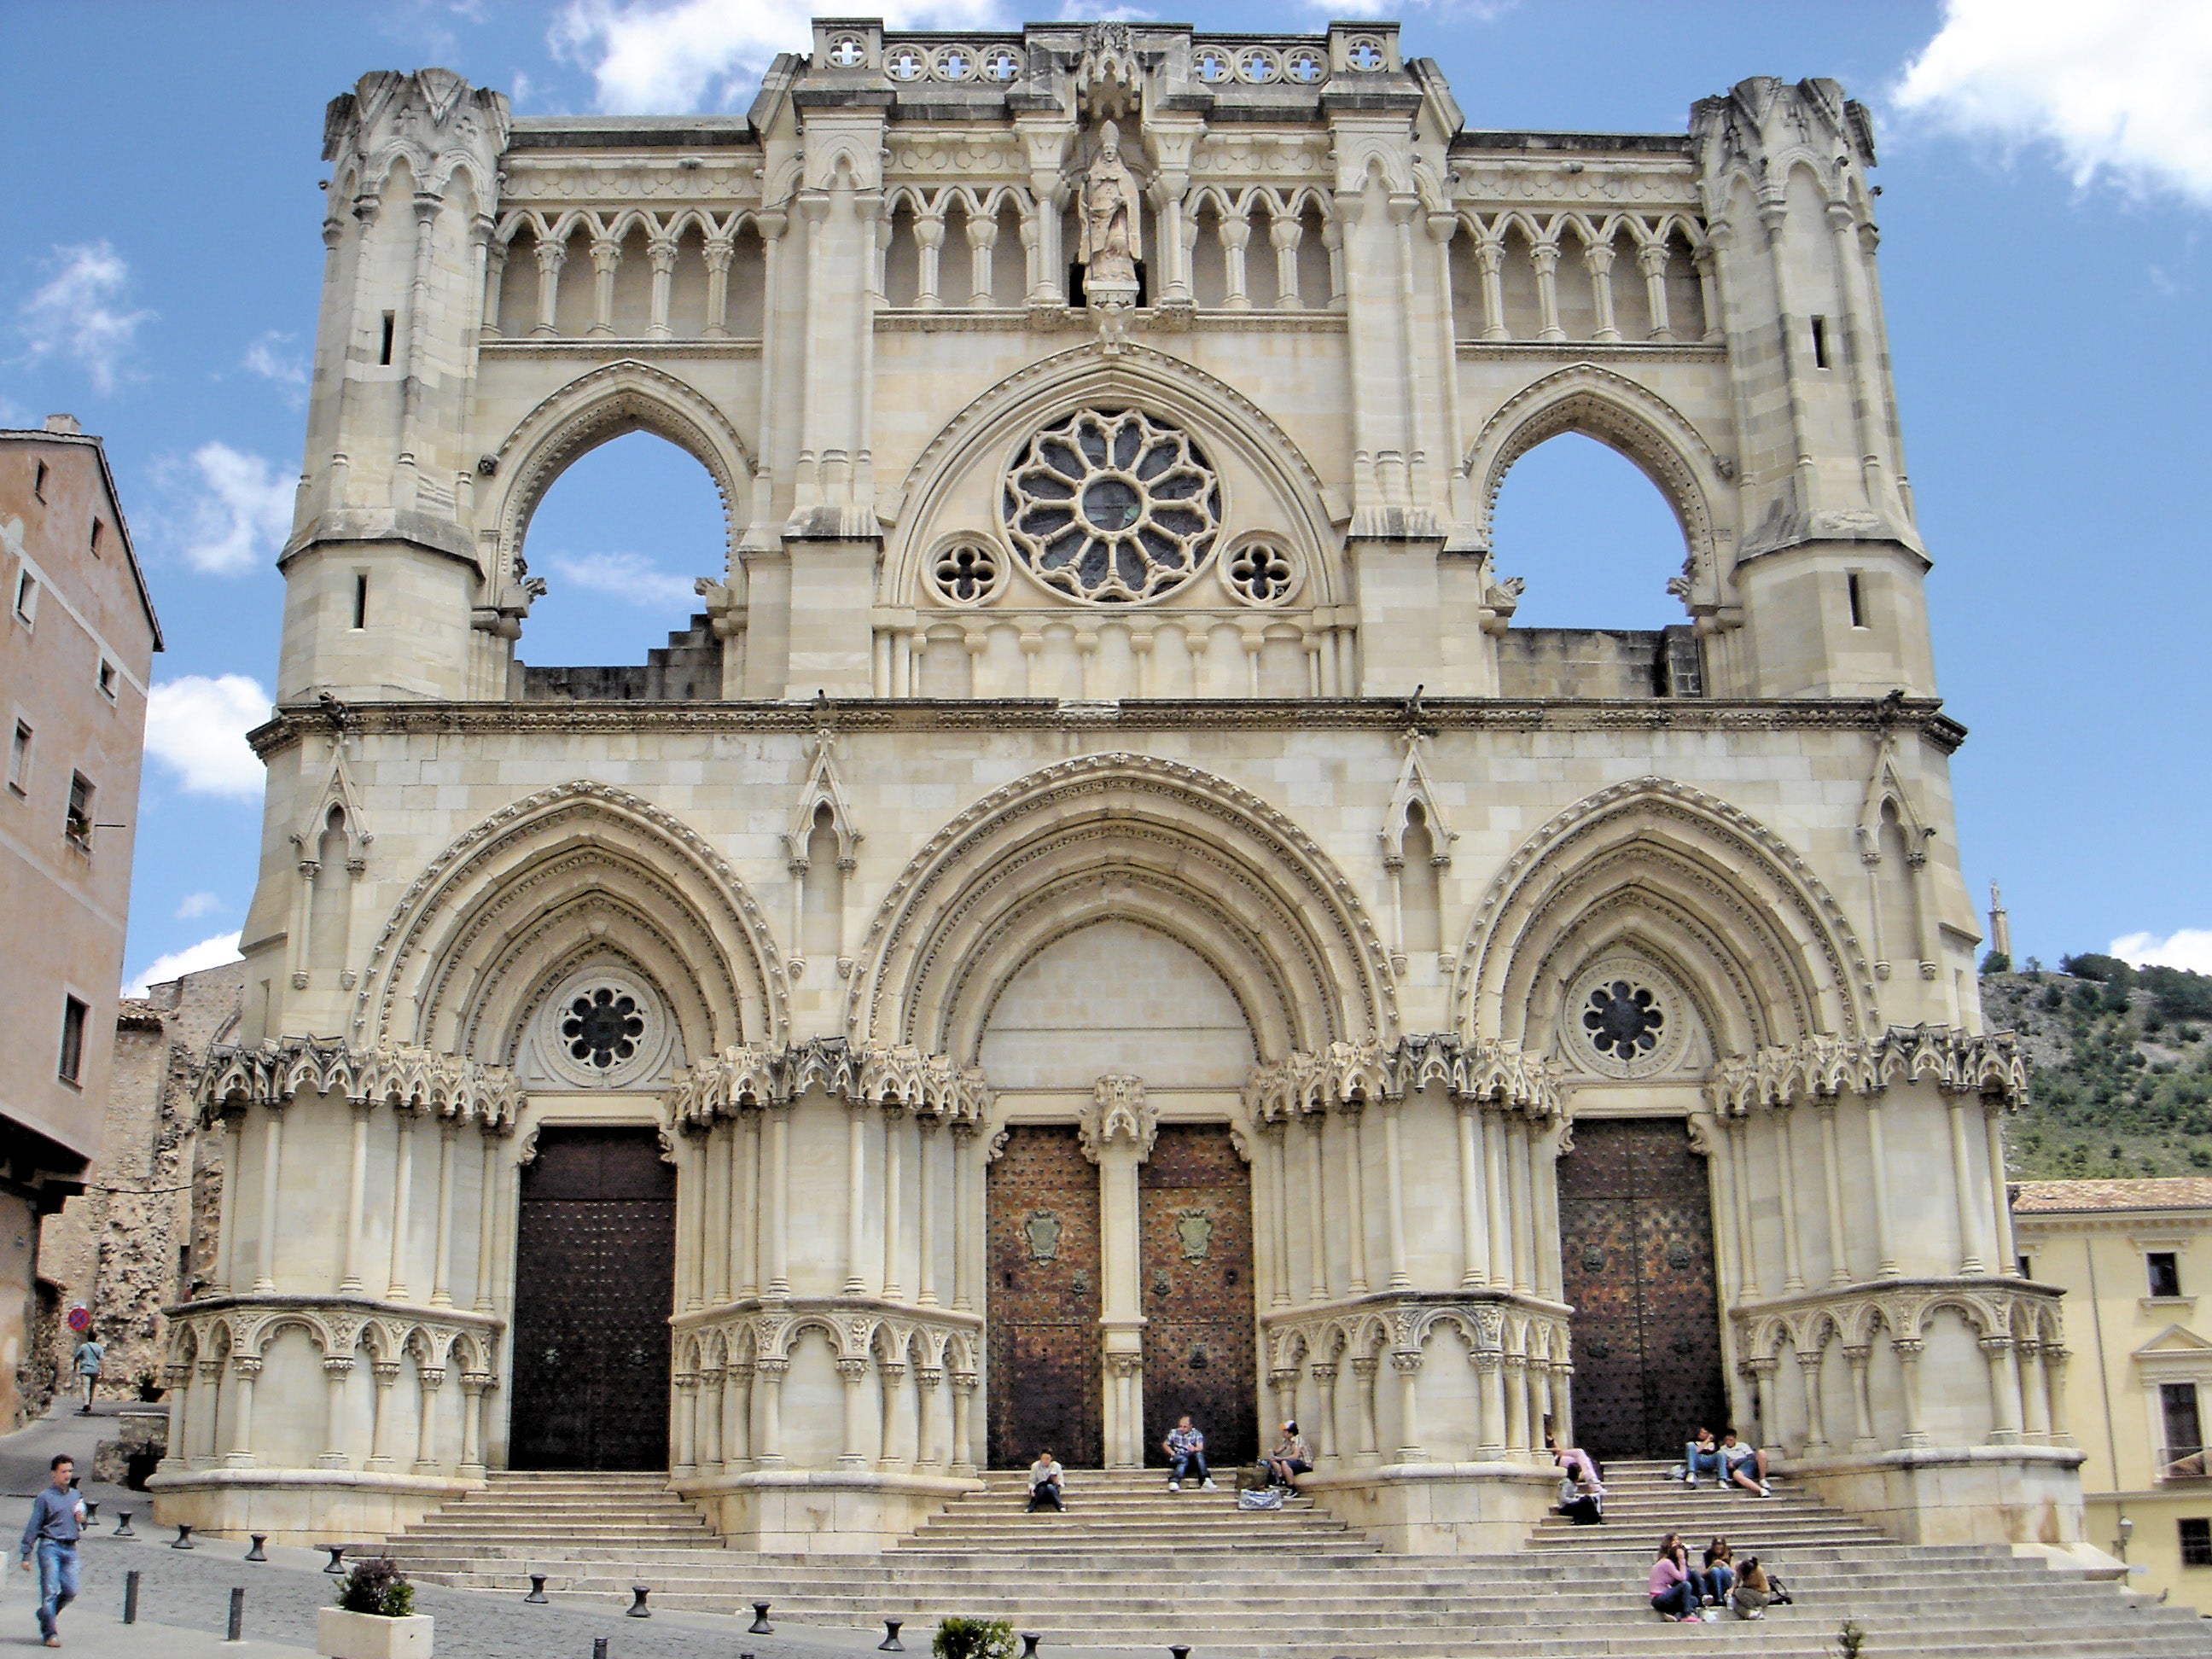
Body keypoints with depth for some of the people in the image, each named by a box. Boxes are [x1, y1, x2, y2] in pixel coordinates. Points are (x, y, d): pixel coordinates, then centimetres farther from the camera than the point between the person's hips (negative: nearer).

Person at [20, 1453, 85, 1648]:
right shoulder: (45, 1497, -1)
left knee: (70, 1591, 1)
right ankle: (50, 1633, 0)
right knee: (49, 1591, -6)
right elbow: (33, 1527, -3)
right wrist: (26, 1555, -7)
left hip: (70, 1549, 5)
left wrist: (81, 1521, 2)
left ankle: (46, 1614, 26)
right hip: (50, 1547, -5)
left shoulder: (75, 1495, 15)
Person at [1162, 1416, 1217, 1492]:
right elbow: (1165, 1444, 13)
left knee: (1199, 1454, -32)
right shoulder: (1174, 1432, 6)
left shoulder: (1196, 1434, 2)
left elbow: (1200, 1448, -13)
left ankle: (1206, 1480, -44)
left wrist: (1194, 1449, -37)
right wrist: (1172, 1453, -5)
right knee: (1184, 1460, -37)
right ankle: (1174, 1482, -51)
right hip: (1178, 1457, -1)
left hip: (1192, 1459, 1)